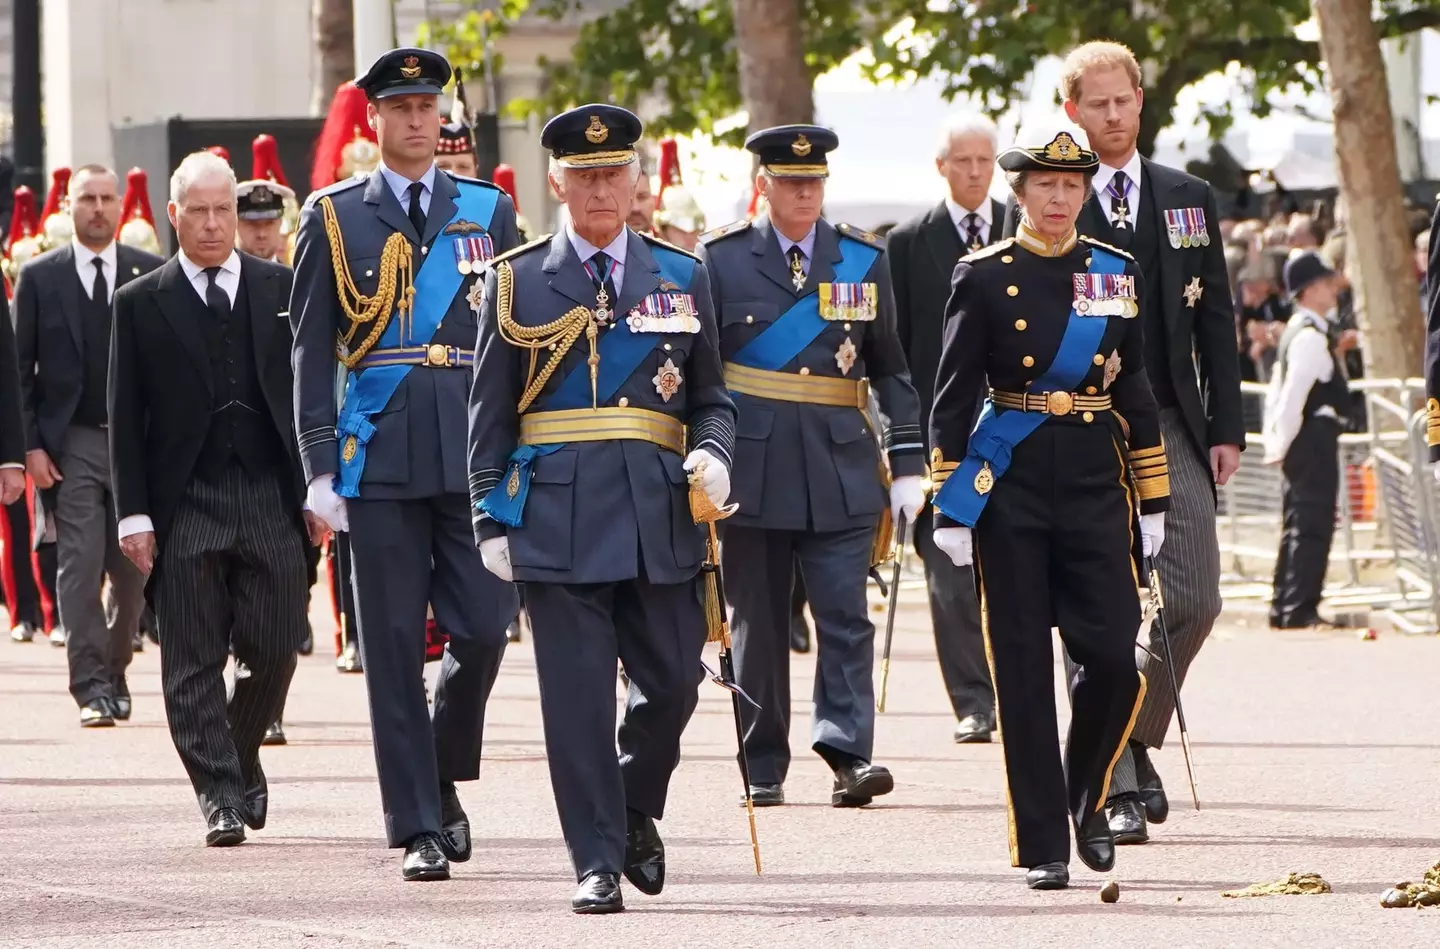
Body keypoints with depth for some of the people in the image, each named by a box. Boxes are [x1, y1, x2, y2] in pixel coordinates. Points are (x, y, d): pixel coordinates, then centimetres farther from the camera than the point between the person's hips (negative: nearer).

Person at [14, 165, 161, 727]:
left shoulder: (150, 275, 4)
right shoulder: (40, 278, 3)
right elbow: (21, 368, 3)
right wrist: (30, 445, -5)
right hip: (71, 445, -1)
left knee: (133, 569, 6)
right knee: (80, 569, -7)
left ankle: (114, 672, 22)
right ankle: (92, 687, -6)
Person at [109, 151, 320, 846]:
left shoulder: (282, 289, 9)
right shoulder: (140, 303, 4)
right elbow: (126, 417, 3)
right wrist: (134, 514, -3)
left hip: (272, 496, 1)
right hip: (185, 503, -1)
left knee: (274, 651, 0)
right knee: (193, 664, -2)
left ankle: (241, 756, 25)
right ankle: (220, 795, 2)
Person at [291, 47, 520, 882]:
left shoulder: (491, 211, 10)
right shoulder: (335, 218, 5)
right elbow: (312, 350, 4)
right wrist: (320, 468, -3)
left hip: (476, 456, 1)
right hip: (380, 459, -1)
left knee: (483, 630, -5)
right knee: (394, 648, 0)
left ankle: (443, 776, 21)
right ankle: (420, 829, 5)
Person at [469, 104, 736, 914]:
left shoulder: (684, 277, 12)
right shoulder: (517, 283, 6)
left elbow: (712, 398, 15)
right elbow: (490, 414, 6)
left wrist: (714, 454, -6)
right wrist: (492, 519, 0)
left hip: (661, 515, 2)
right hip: (559, 516, -2)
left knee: (673, 683, 4)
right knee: (578, 695, -4)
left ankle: (636, 811, 31)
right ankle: (598, 862, 2)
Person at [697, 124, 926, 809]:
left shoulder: (862, 259, 9)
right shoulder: (721, 259, 4)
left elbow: (890, 370, 13)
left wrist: (907, 462, 6)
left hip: (841, 467, 1)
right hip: (753, 465, -1)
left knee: (845, 616, -8)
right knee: (758, 623, 4)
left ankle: (849, 753, -12)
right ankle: (764, 766, 12)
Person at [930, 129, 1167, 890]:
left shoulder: (1118, 274, 8)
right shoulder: (984, 276, -1)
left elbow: (1136, 393, 12)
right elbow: (953, 396, -1)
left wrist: (1153, 501, 9)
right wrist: (949, 507, -6)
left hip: (1095, 482, 2)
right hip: (1010, 485, -2)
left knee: (1114, 658, -6)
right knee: (1023, 669, -1)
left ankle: (1085, 798, 21)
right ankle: (1042, 846, 5)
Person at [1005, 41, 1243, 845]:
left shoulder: (1188, 199, 12)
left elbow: (1216, 320, 12)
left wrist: (1226, 427, 5)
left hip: (1173, 427, 4)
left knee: (1195, 600, 0)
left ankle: (1134, 738, 23)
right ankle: (1115, 785, -2)